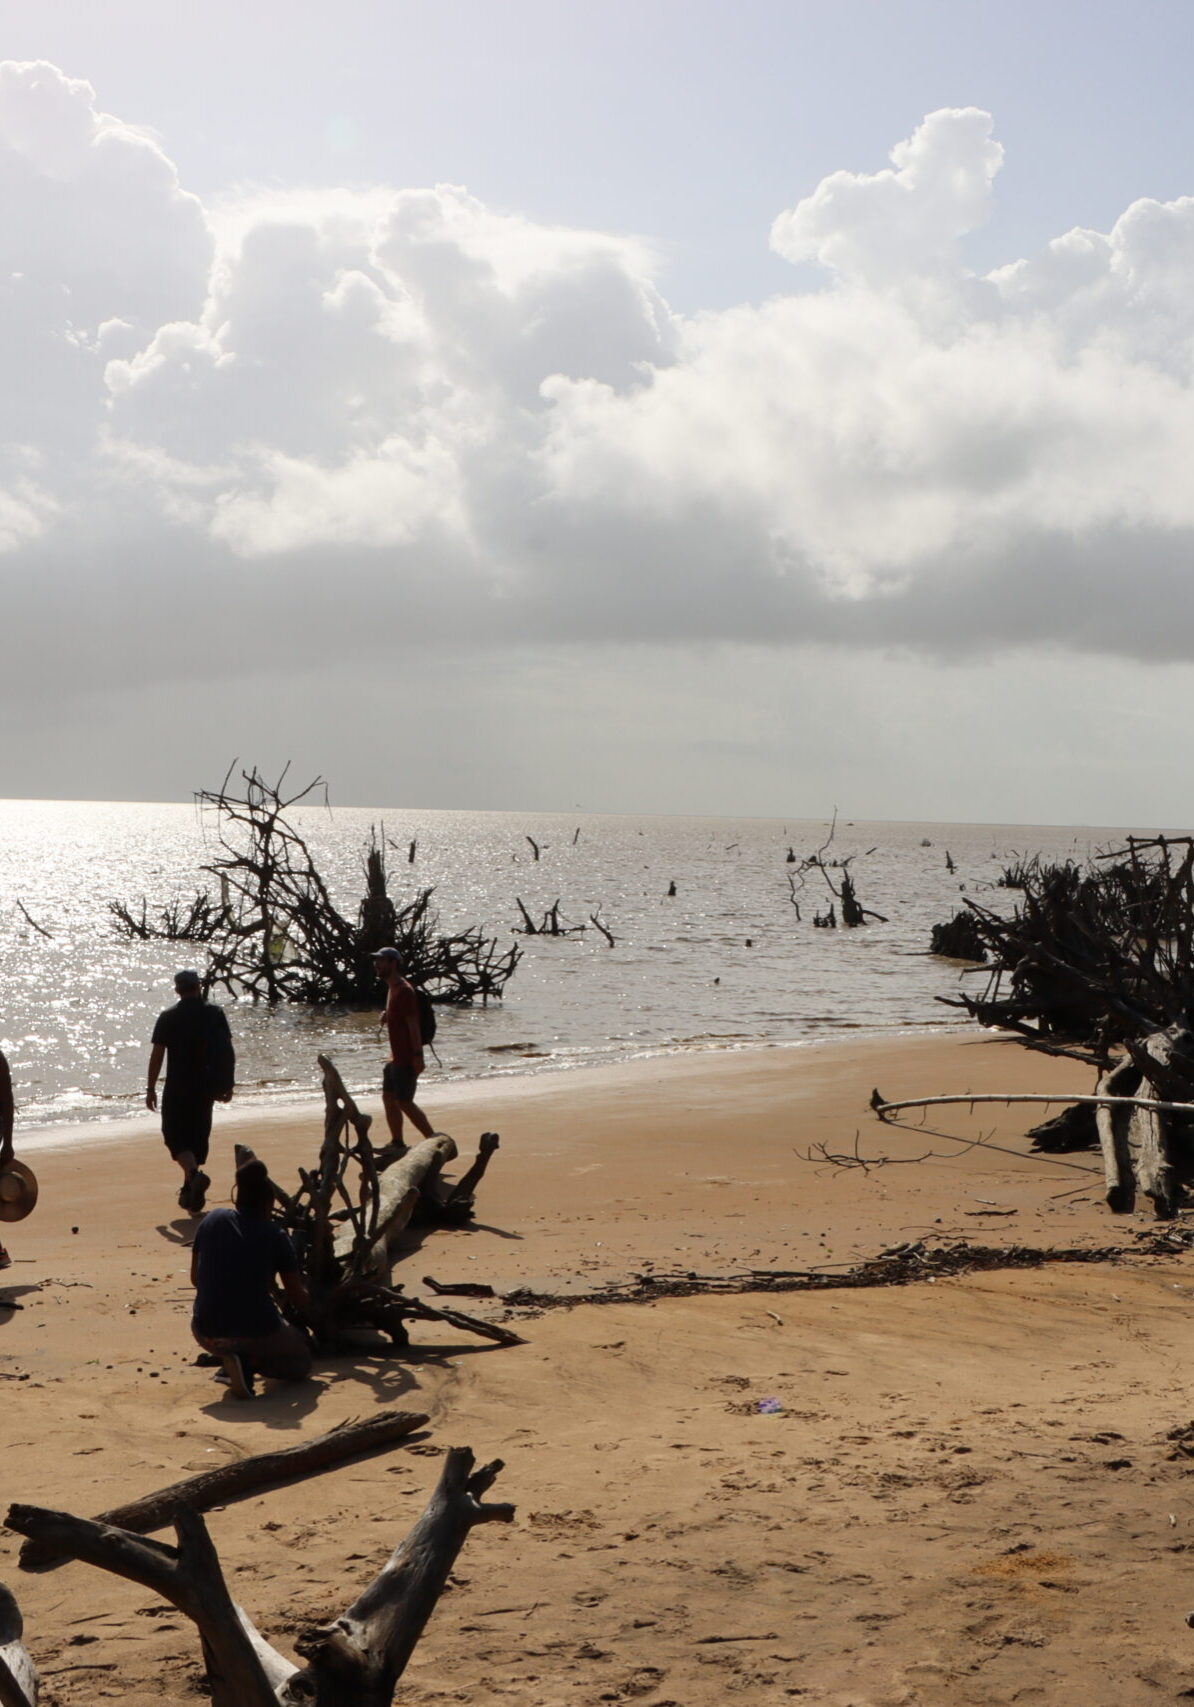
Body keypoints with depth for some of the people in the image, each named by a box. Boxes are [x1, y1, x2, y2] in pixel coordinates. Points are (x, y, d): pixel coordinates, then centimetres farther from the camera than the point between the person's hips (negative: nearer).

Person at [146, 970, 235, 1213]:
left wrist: (151, 1088, 1)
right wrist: (228, 1085, 10)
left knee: (175, 1135, 4)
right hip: (206, 1086, 3)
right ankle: (190, 1192, 19)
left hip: (177, 1088, -3)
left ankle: (193, 1174, -23)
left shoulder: (168, 1017, -6)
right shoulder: (215, 1013, 0)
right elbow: (228, 1052, 1)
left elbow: (157, 1055, -7)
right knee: (198, 1136, 14)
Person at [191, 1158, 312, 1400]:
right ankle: (250, 1361, -7)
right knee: (301, 1363, 24)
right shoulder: (274, 1235, -1)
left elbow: (196, 1279, 15)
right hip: (256, 1332, -4)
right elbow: (299, 1299, 6)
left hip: (206, 1333, 4)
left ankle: (234, 1360, 7)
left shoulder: (211, 1220, 5)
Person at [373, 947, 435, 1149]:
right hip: (395, 1057, 10)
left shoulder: (404, 991, -18)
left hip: (406, 1058, -10)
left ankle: (434, 1139, -2)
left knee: (404, 1102, -7)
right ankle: (397, 1143, 19)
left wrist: (417, 1056, -24)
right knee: (388, 1098, 12)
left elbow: (413, 1025, -22)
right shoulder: (392, 989, 13)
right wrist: (387, 1017, 8)